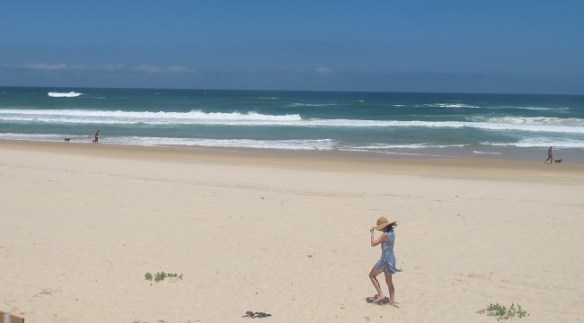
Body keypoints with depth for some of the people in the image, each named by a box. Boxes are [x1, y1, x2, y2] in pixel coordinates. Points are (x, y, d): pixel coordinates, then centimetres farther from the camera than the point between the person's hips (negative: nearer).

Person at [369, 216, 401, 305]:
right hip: (391, 258, 8)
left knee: (372, 275, 9)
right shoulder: (392, 232, 5)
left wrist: (372, 233, -7)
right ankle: (392, 300, 15)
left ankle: (381, 295, 3)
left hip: (385, 259, -8)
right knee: (389, 281, 16)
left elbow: (373, 244, -19)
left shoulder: (385, 234, -21)